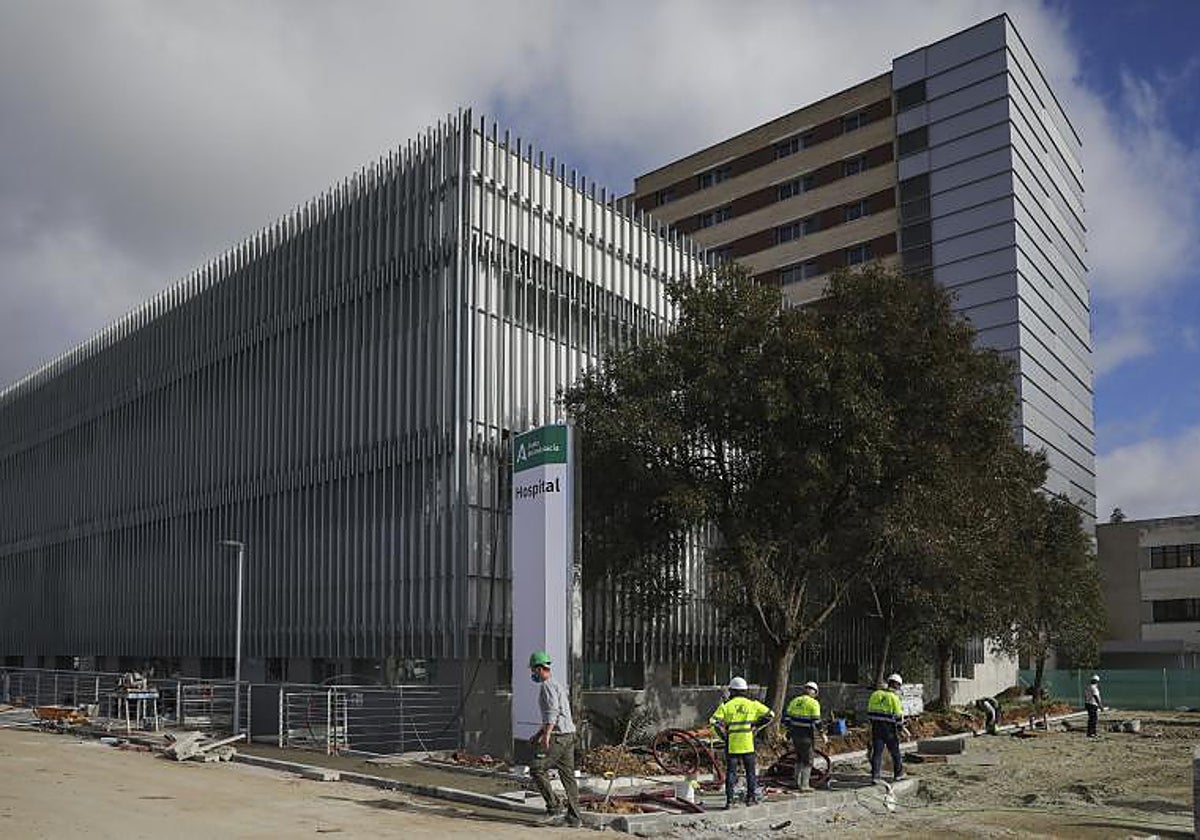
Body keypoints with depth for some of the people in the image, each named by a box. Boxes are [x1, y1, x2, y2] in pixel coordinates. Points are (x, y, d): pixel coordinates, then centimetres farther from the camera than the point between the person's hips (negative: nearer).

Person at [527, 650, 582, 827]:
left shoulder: (547, 685, -9)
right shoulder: (557, 685, 22)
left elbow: (552, 712, -23)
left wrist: (546, 735, -29)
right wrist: (538, 734, 33)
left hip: (558, 735, -10)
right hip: (568, 735, 10)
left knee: (537, 769, -2)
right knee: (568, 775, 9)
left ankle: (554, 806, -3)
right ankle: (574, 817, 9)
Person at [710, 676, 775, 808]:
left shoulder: (726, 705, -2)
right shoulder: (752, 704, 3)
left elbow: (714, 721, -12)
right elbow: (769, 714, 5)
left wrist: (724, 736, -1)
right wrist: (756, 725, 9)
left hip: (732, 744, -1)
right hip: (748, 743, 1)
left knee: (731, 772, 6)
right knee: (751, 771, 16)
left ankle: (729, 800, 4)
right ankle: (751, 797, 18)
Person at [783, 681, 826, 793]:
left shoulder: (795, 700, 10)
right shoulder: (813, 703, -9)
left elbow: (786, 716, 10)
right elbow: (816, 721, -14)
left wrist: (788, 729, 19)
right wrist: (822, 734, -5)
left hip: (795, 733, 6)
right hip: (806, 735, -6)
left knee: (799, 758, 21)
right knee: (808, 760, 3)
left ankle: (798, 783, 27)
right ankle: (804, 786, 3)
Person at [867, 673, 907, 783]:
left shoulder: (875, 694, 7)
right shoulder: (894, 697, -9)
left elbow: (870, 712, 10)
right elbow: (898, 715, -8)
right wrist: (900, 725, 7)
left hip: (876, 727, 4)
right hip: (889, 728, -4)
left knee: (877, 751, 5)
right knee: (895, 752, 12)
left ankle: (875, 776, 2)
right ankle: (898, 774, 23)